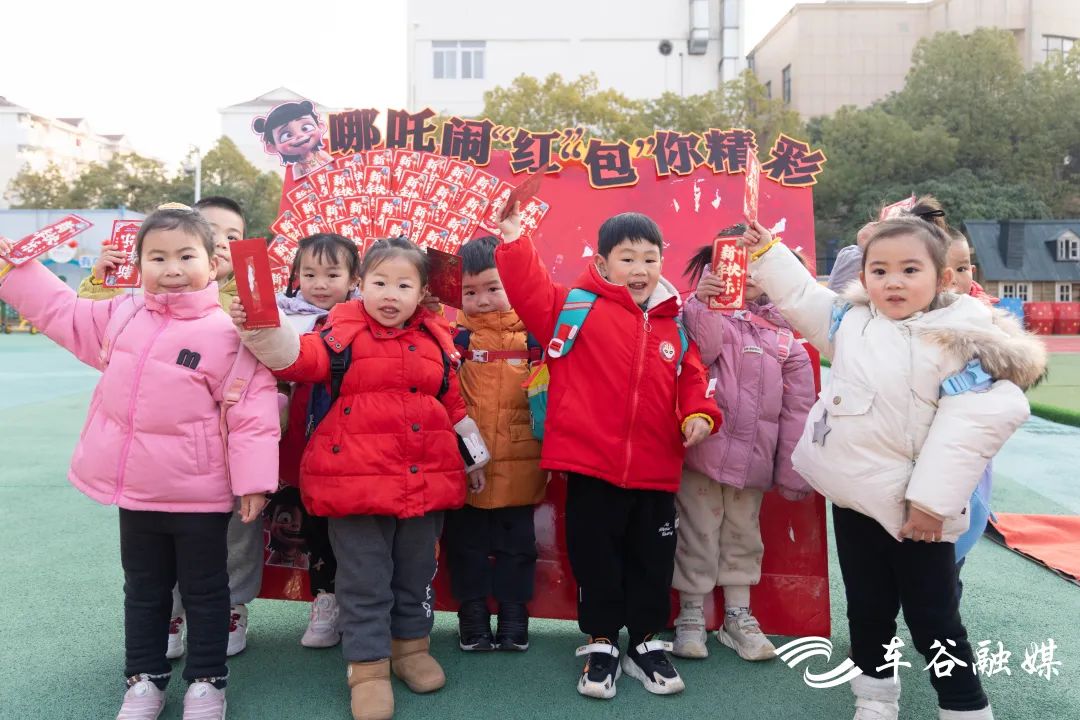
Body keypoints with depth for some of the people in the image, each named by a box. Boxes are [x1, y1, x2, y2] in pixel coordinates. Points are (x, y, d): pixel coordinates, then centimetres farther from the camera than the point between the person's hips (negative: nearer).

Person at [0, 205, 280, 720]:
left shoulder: (228, 331, -15)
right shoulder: (121, 316, 3)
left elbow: (252, 408, -16)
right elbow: (61, 311, 20)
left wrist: (253, 480, -17)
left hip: (200, 494, -5)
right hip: (134, 487, 6)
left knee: (204, 591, 12)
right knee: (143, 589, 20)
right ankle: (144, 678, 37)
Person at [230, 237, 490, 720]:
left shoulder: (436, 341, 8)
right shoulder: (344, 334, -3)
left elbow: (454, 404, 16)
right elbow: (301, 357, -18)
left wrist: (473, 457, 20)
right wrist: (262, 331, -37)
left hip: (426, 481, 4)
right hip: (357, 480, -4)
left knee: (416, 572, 18)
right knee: (364, 580, 5)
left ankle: (411, 646, 38)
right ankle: (368, 666, 20)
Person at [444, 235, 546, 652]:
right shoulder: (457, 334, -1)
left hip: (518, 465, 1)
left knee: (516, 544, 13)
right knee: (467, 545, 12)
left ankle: (513, 618, 29)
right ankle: (473, 618, 28)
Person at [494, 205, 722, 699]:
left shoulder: (674, 325, 10)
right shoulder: (576, 307, -1)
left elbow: (690, 379, 14)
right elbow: (529, 290, -9)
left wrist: (699, 414, -2)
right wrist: (513, 238, -18)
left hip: (655, 468, 4)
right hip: (591, 462, -3)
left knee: (652, 558, 15)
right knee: (596, 558, 9)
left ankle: (647, 642, 33)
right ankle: (601, 643, 27)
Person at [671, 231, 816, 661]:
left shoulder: (782, 333, 8)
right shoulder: (704, 312, 0)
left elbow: (797, 407, 6)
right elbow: (703, 350, -21)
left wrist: (793, 469, 3)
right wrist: (703, 303, -35)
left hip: (754, 455, 3)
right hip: (704, 446, -3)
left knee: (743, 535, 16)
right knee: (699, 533, 6)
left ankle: (738, 615, 30)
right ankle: (691, 616, 21)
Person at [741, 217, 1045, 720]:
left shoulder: (963, 341, -15)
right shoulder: (850, 320, 1)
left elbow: (970, 428, -21)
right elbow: (800, 296, 19)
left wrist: (931, 500, -22)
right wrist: (765, 252, 13)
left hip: (914, 507, -5)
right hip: (854, 494, 5)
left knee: (933, 621, 6)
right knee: (867, 609, 18)